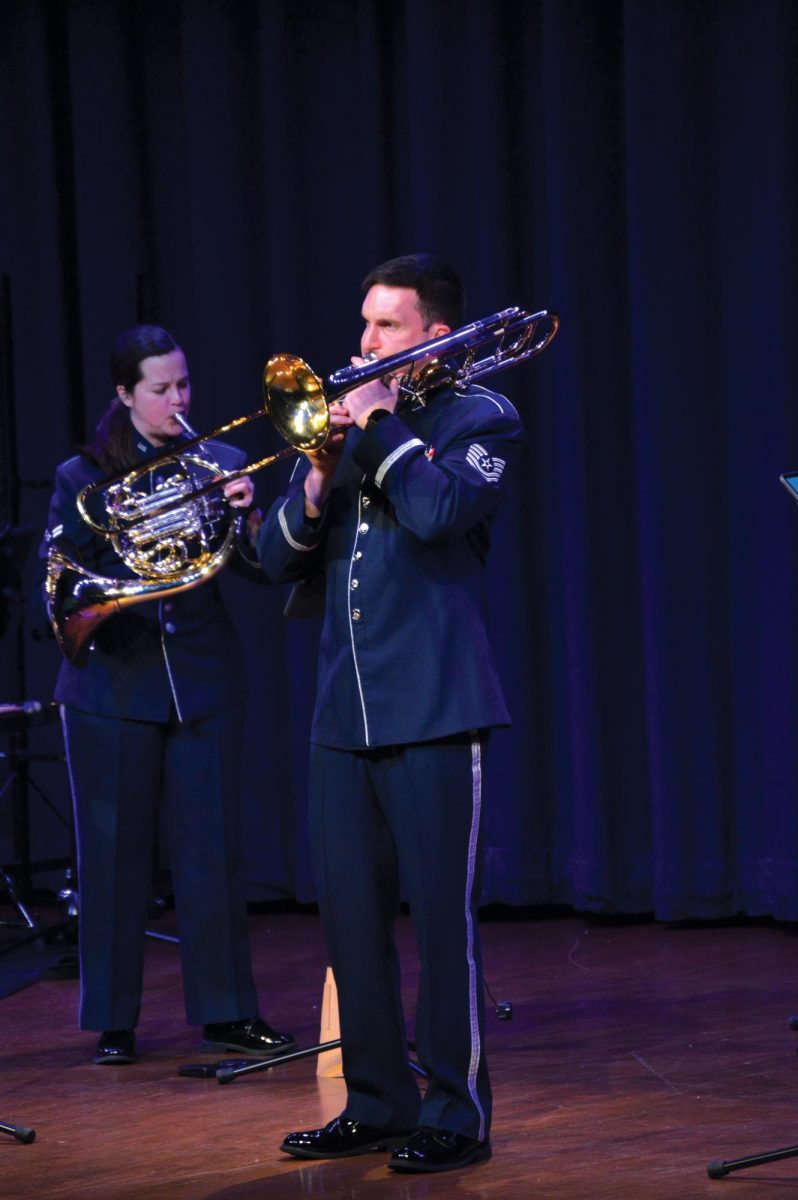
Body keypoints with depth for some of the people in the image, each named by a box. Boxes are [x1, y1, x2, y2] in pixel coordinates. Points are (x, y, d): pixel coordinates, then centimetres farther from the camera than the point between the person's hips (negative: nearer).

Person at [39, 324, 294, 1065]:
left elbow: (263, 566, -2)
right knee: (114, 852, 4)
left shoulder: (217, 463, 5)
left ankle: (225, 1010, 12)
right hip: (113, 683, -1)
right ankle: (113, 1021, 12)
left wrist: (244, 514, -22)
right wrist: (121, 587, -19)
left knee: (211, 848, 2)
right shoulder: (81, 477, 3)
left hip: (201, 682, 1)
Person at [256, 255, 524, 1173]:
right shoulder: (347, 424, 17)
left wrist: (383, 424, -10)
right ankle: (377, 1105, 18)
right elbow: (278, 558, 13)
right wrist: (319, 475, -3)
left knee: (443, 913, -4)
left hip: (433, 709, -6)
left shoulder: (479, 418, 0)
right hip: (343, 711, 6)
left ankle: (456, 1114, 4)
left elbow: (439, 511, -20)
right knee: (351, 917, 8)